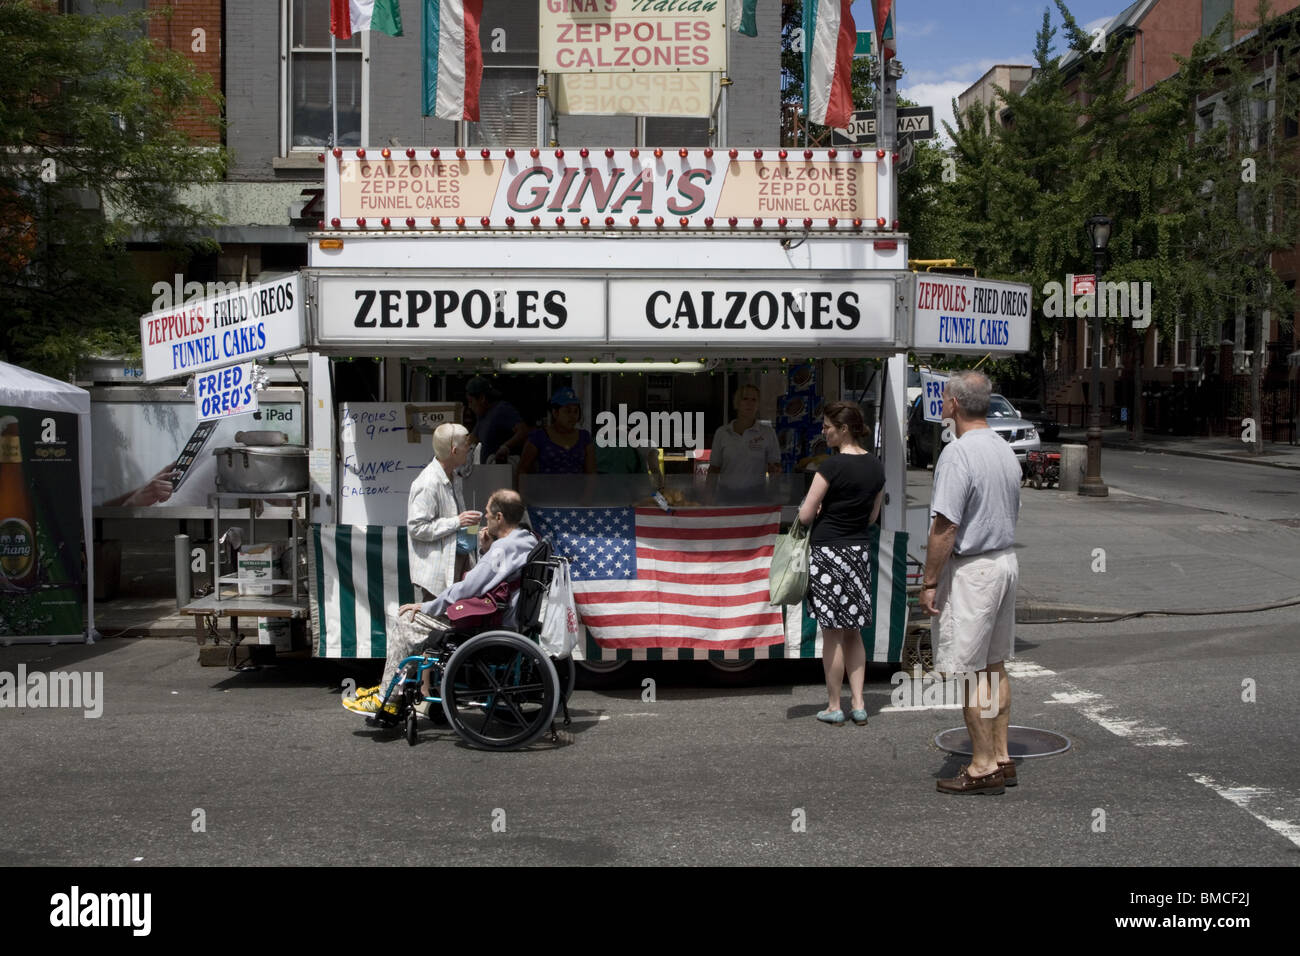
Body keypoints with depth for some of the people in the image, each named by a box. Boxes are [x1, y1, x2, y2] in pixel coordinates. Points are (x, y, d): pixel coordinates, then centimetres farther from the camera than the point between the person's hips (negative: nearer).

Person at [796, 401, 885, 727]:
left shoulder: (832, 466, -16)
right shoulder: (876, 467, 5)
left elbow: (805, 515, -14)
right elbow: (872, 516, 13)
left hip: (828, 551, -6)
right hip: (860, 550, 6)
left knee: (832, 633, 2)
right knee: (853, 632, 14)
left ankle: (834, 707, 11)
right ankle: (858, 704, 14)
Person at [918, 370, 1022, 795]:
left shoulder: (957, 453, -19)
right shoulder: (1005, 449, 10)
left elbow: (945, 527, -21)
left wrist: (929, 582, -15)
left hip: (970, 569, -9)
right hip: (1006, 561, 9)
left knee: (969, 671, -2)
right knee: (994, 665, 15)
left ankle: (983, 768, 3)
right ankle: (1001, 758, 22)